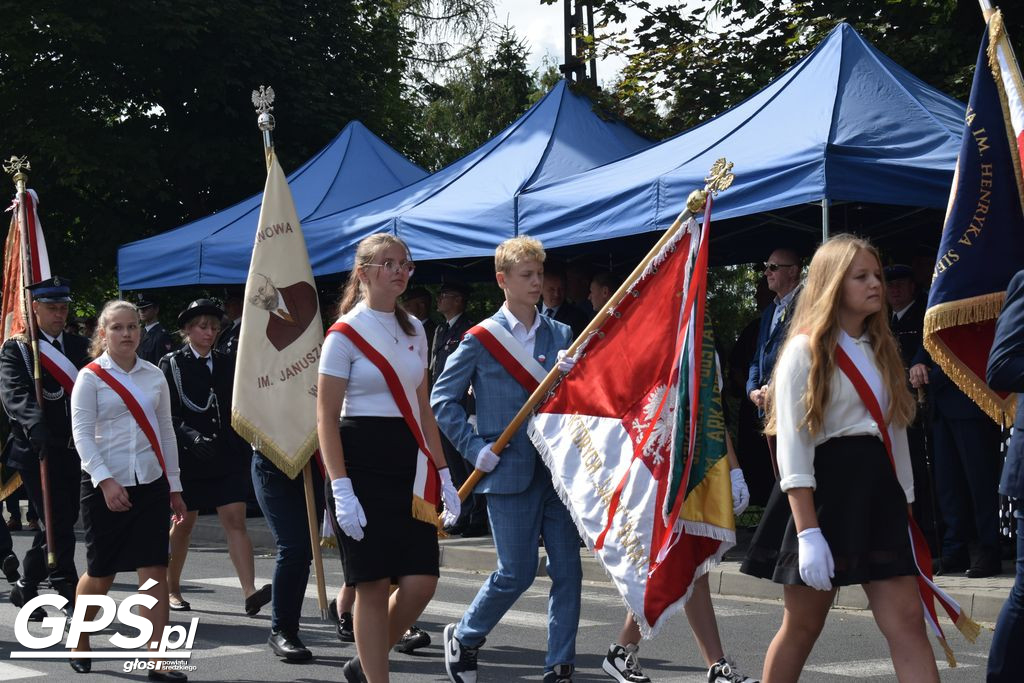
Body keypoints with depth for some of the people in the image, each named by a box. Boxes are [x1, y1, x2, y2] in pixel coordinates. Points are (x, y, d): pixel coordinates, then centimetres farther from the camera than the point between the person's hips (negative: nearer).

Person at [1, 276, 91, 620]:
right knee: (58, 524, -7)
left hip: (74, 450, 5)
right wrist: (37, 427, -36)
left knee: (61, 522, 12)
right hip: (38, 450, -5)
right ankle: (68, 592, -1)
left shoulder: (81, 347, 12)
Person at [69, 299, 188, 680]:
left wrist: (174, 486, 14)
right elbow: (82, 434, -10)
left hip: (151, 483, 3)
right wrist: (105, 481, -21)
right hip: (105, 486, -3)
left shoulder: (154, 376, 9)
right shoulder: (90, 377, -3)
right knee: (100, 575, 5)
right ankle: (79, 643, 31)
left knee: (155, 571, -6)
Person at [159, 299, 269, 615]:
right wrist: (192, 436, -22)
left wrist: (244, 452, 10)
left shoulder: (225, 364, 12)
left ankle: (250, 594, -17)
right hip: (187, 457, -3)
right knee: (184, 523, 8)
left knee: (235, 520, -8)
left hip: (227, 456, 3)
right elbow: (167, 415, -7)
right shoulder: (172, 364, -1)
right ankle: (171, 589, 24)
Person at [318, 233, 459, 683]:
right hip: (362, 465, -6)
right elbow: (326, 417, -9)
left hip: (409, 467, 6)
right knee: (374, 584, -4)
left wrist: (442, 473, 13)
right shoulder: (345, 334, -6)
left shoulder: (413, 330, 13)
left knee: (420, 581, -2)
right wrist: (341, 490, -16)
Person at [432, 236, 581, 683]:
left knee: (567, 571, 0)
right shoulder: (481, 339, -1)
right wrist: (475, 448, -6)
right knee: (517, 572, -2)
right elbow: (443, 399, 2)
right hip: (509, 471, -4)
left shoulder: (561, 335, 10)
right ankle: (463, 638, 22)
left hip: (558, 468, 4)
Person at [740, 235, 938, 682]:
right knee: (803, 626, 4)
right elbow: (792, 447, -13)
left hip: (877, 490, 6)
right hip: (824, 488, -6)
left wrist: (903, 506, 12)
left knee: (907, 624, -3)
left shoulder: (882, 350, 16)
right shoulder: (806, 350, -7)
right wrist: (808, 533, -20)